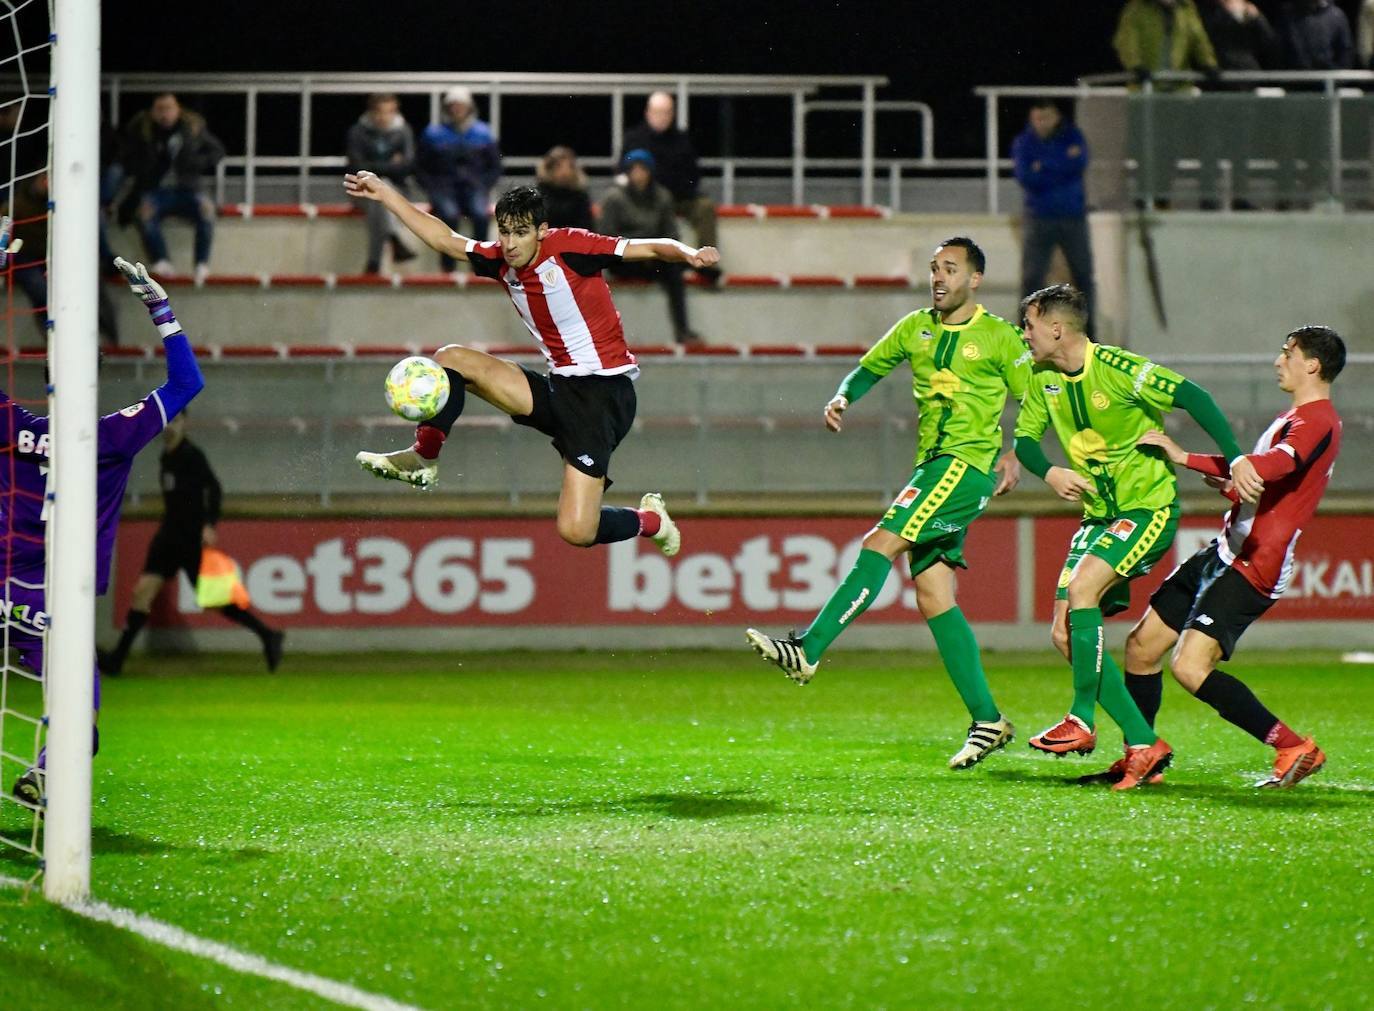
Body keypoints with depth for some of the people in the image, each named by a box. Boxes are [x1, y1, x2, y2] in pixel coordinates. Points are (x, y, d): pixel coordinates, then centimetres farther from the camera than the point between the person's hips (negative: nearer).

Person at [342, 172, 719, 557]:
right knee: (451, 359, 2)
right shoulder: (502, 262, 5)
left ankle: (649, 520, 14)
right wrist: (386, 193, 15)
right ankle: (422, 460, 12)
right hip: (558, 389, 7)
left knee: (576, 532, -16)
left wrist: (688, 254, -36)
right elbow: (445, 239, 16)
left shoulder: (568, 246, -14)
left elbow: (652, 248, -16)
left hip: (604, 393, -7)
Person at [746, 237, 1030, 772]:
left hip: (969, 463, -7)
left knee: (881, 543, -20)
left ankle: (807, 650, -25)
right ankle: (988, 721, 4)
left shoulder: (999, 337, -2)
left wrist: (1016, 456, -12)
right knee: (933, 595, 1)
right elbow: (870, 367, 25)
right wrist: (843, 398, 4)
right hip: (932, 465, 7)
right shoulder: (916, 328, 14)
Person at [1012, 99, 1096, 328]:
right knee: (1031, 277, -8)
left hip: (1074, 217, 2)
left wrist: (1044, 166, -15)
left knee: (1083, 275, 7)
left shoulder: (1072, 135, 3)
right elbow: (1025, 178, -14)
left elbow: (1080, 161, -16)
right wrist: (1064, 165, -13)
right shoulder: (1023, 143, 1)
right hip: (1040, 218, -1)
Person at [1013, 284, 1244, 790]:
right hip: (1099, 514, 8)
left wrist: (1235, 459, -25)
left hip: (1149, 506, -8)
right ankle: (1144, 743, -2)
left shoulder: (1118, 368, -17)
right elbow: (1025, 436, 12)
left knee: (1082, 587, -27)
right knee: (1066, 634, -4)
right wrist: (1049, 473, -9)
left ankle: (1081, 722, -17)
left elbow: (1192, 396, -18)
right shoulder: (1043, 379, 4)